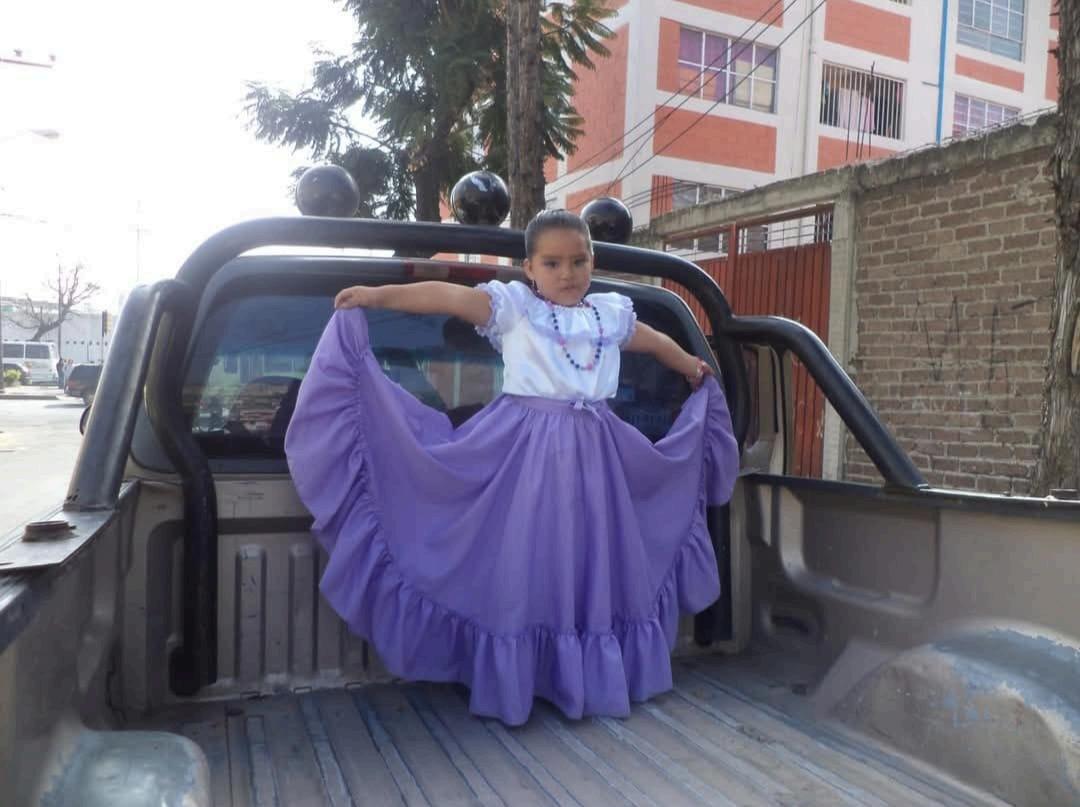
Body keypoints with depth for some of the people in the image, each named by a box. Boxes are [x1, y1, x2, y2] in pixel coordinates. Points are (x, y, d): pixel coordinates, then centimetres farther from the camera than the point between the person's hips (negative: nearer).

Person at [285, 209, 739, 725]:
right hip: (525, 447, -5)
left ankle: (597, 677, 30)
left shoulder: (611, 312, 12)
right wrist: (377, 295, -22)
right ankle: (512, 682, 15)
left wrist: (692, 368, 44)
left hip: (592, 450, 5)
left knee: (593, 563, 13)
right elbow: (448, 296, -13)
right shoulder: (512, 305, -2)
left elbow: (655, 341, 29)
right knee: (524, 562, 0)